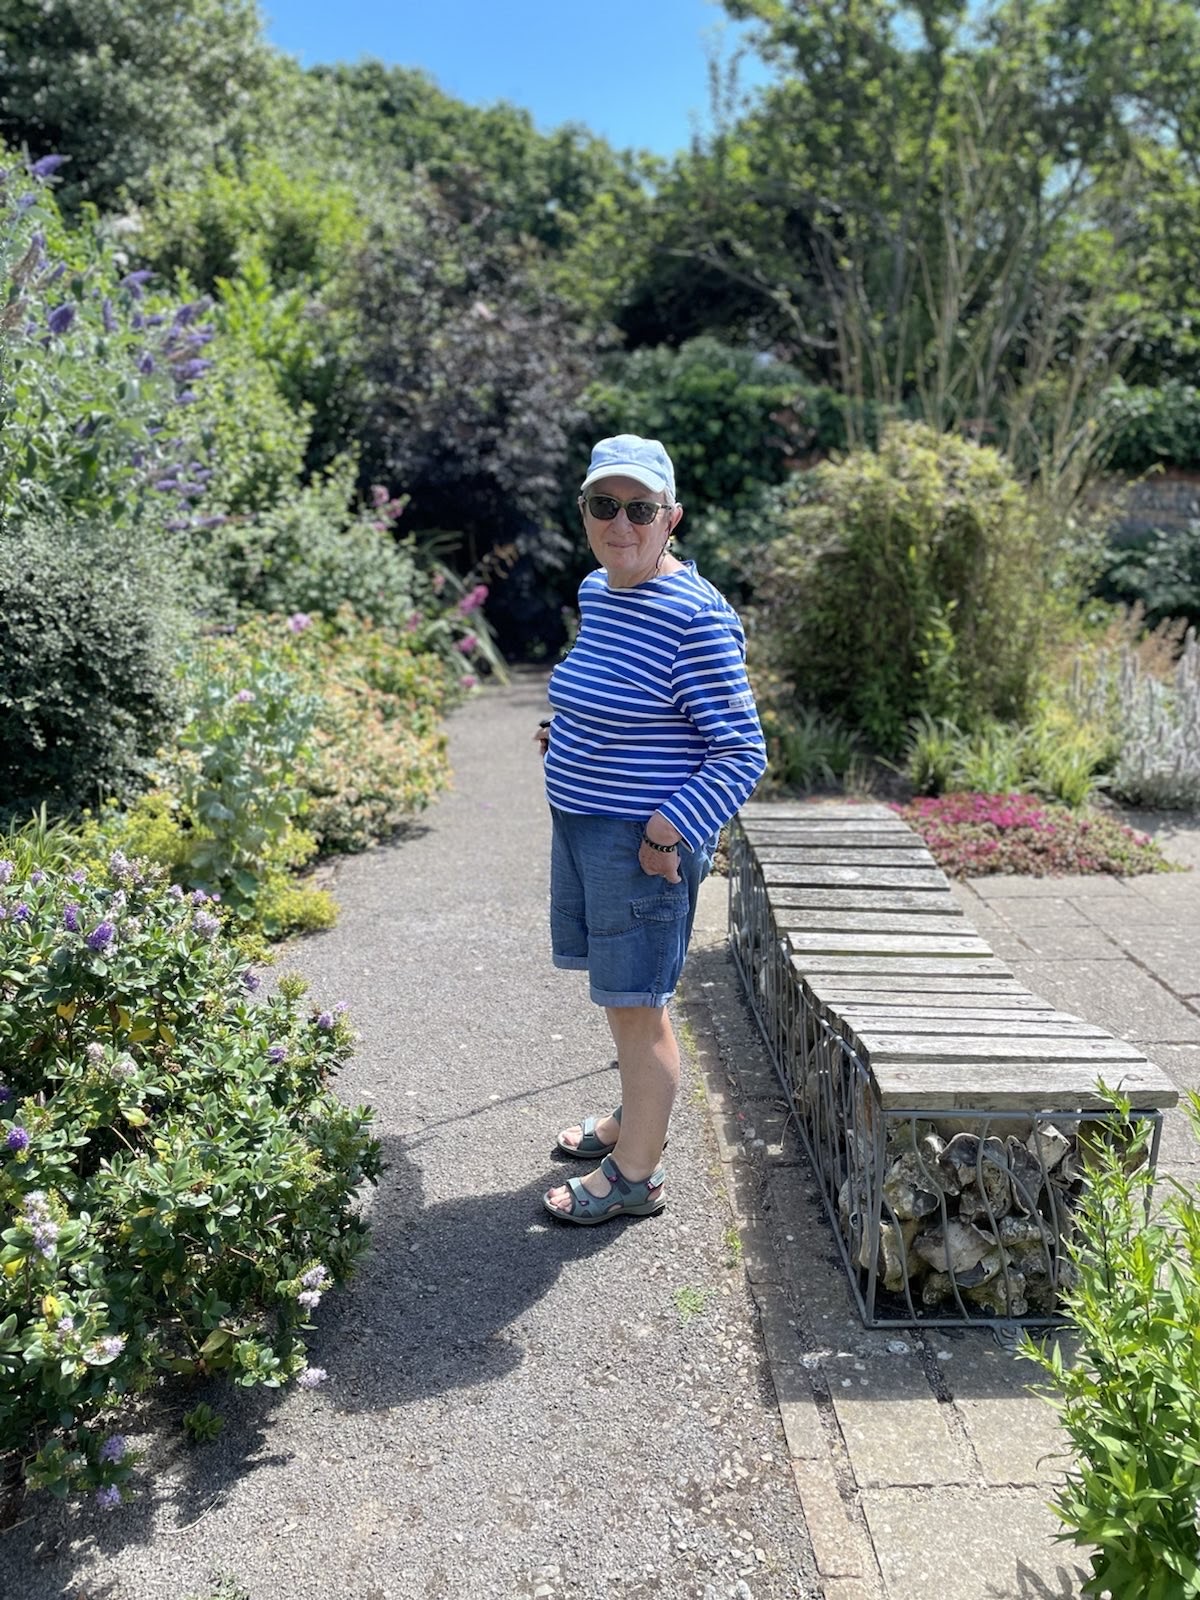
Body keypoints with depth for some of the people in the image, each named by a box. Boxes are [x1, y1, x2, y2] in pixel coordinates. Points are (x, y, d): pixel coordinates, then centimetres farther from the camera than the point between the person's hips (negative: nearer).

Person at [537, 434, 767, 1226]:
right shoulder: (596, 592, 7)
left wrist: (667, 833, -21)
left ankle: (635, 1175, 24)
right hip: (582, 825, 9)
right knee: (620, 995, 22)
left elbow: (743, 755, -19)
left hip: (642, 842, -9)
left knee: (637, 1005, 5)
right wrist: (567, 736, 11)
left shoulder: (697, 617, -20)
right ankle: (636, 1120, 44)